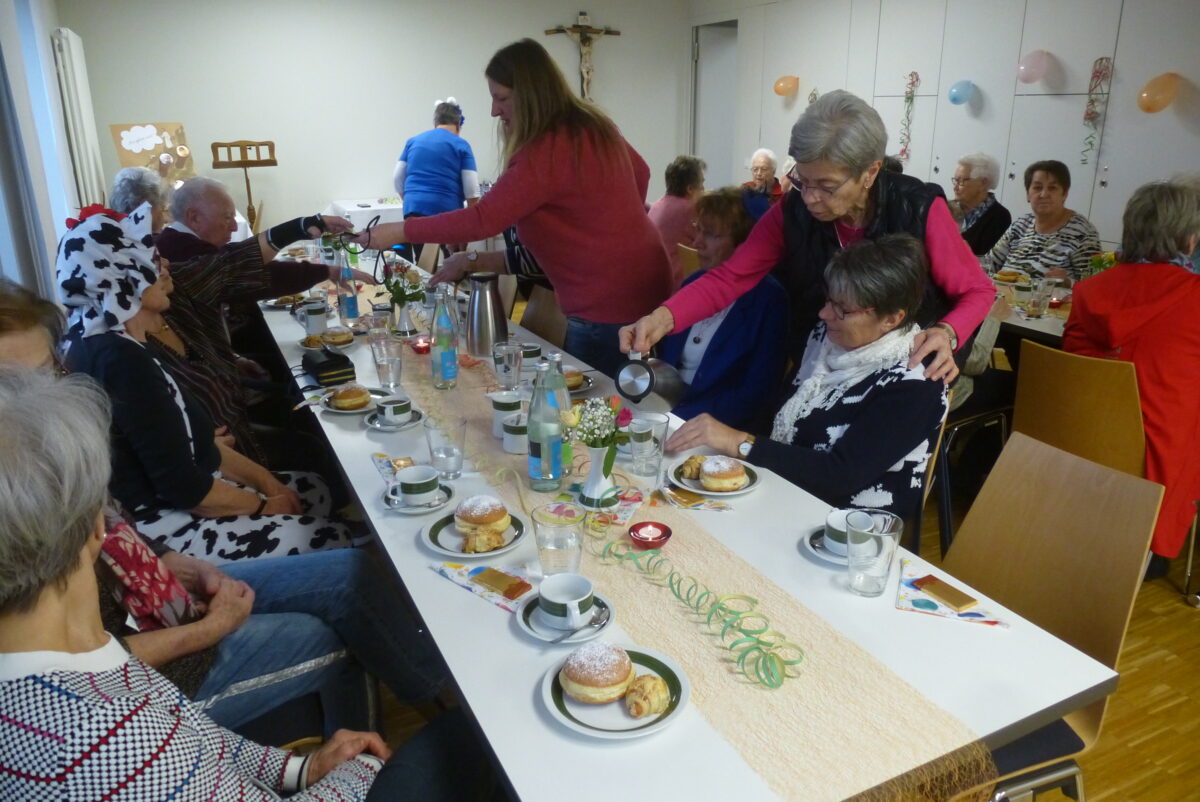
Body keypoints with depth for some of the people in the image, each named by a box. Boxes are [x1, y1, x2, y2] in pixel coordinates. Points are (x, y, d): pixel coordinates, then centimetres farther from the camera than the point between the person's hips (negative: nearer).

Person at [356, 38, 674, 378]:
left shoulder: (547, 151, -21)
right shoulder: (592, 125, 8)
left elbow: (482, 219, -24)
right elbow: (640, 173, 22)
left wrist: (398, 232, -16)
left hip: (607, 306, -10)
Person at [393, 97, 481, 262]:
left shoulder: (413, 141, 15)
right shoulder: (461, 145, 3)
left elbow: (397, 179, 15)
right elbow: (471, 191, -4)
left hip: (414, 211, 4)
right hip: (447, 211, -4)